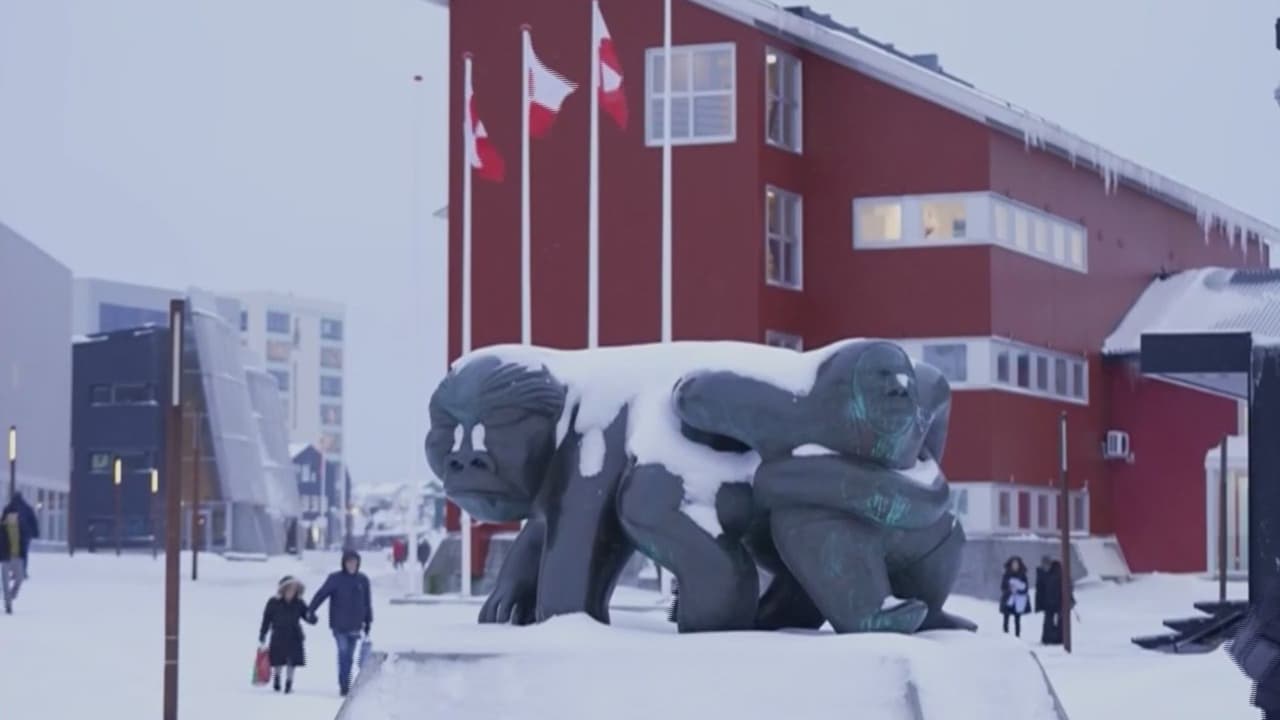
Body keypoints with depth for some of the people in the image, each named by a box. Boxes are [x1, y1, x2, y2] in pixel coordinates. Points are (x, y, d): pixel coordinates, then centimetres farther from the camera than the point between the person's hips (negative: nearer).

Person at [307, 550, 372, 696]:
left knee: (349, 657, 9)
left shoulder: (362, 580, 4)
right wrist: (310, 610, -20)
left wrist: (368, 622, 13)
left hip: (355, 626, 3)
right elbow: (321, 594, -8)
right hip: (339, 625, -3)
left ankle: (345, 686, 18)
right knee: (343, 653, -14)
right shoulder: (335, 579, -5)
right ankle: (344, 686, -14)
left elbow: (367, 602, 11)